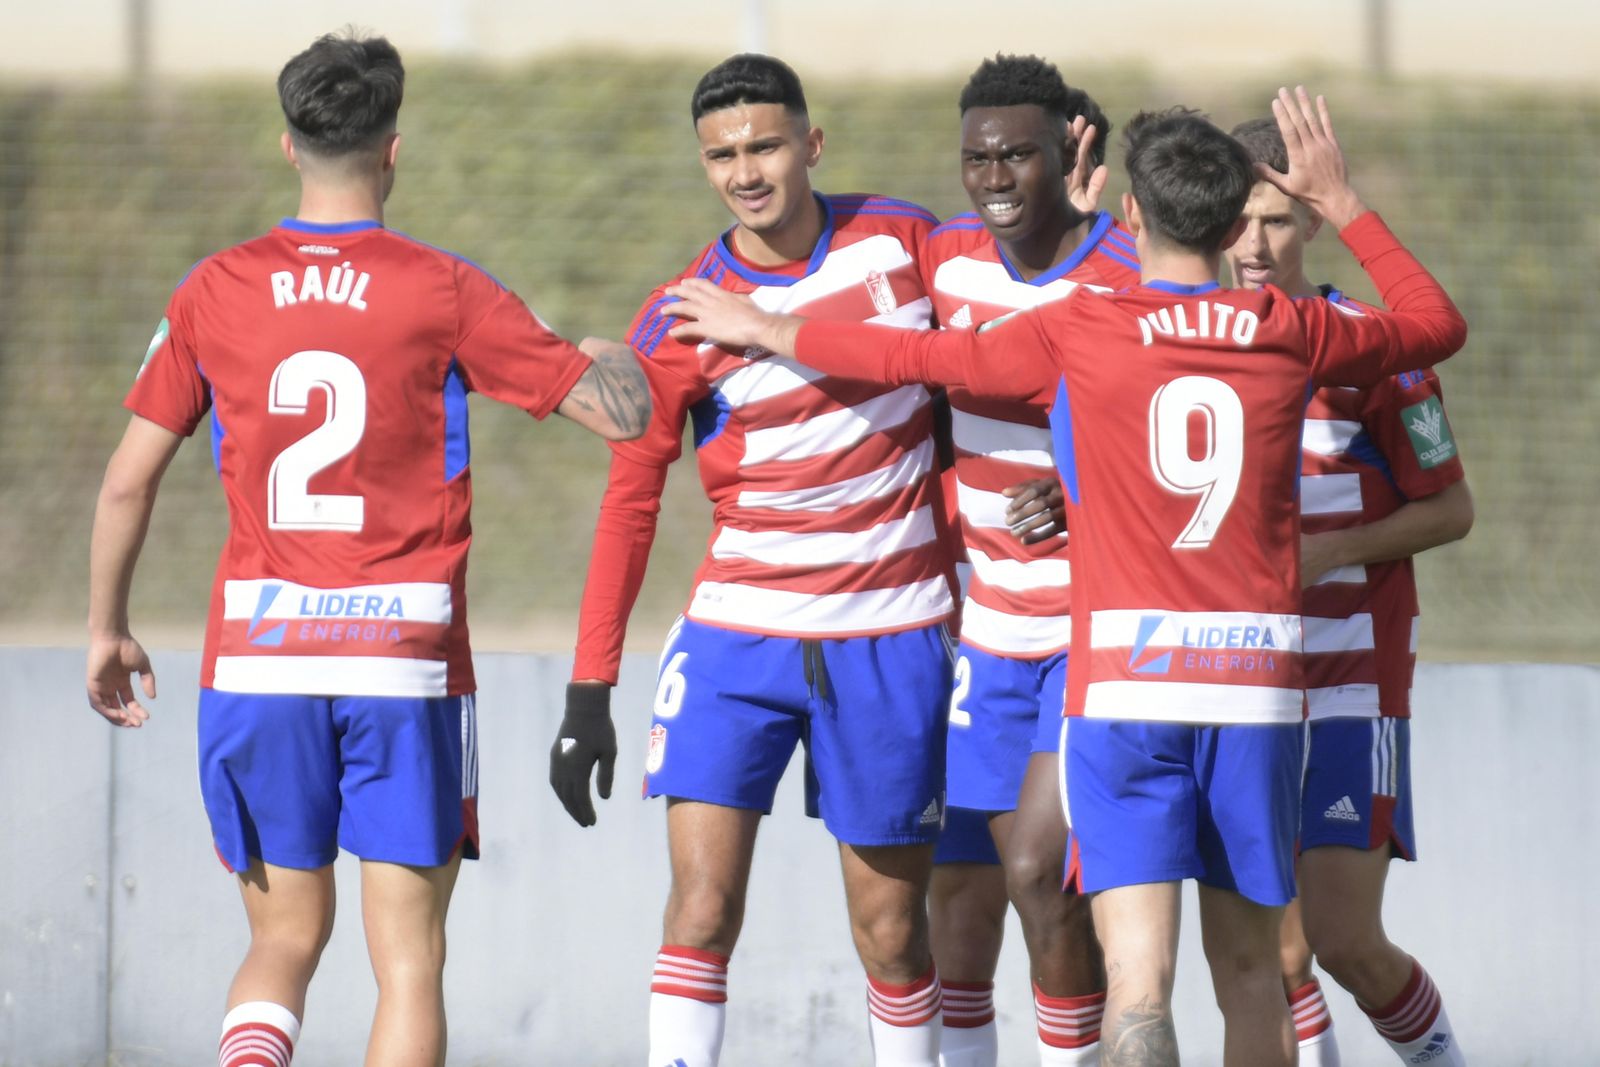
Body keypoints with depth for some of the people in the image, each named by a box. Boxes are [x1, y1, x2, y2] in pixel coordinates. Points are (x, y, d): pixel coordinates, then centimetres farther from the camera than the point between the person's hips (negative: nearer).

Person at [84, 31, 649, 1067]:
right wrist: (614, 355, 21)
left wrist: (109, 630, 21)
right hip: (407, 661, -2)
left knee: (285, 941, 13)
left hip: (256, 658, 2)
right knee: (409, 961, 3)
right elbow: (622, 411, -2)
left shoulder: (215, 292, 3)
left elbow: (127, 484, 6)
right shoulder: (447, 294, -4)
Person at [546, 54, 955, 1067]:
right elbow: (630, 500, 0)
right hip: (740, 634, -1)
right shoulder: (679, 321, -5)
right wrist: (590, 691, -3)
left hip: (891, 639, 1)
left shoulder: (900, 240, -2)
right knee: (702, 905, -12)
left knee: (890, 928, 5)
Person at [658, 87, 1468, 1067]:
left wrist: (766, 330, 24)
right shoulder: (1289, 335, 6)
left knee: (1138, 977, -11)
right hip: (1258, 688, 3)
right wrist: (1341, 205, 32)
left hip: (1124, 680, -3)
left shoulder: (1075, 335, -2)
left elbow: (914, 358, 10)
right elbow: (1437, 323, 24)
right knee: (1250, 971, 16)